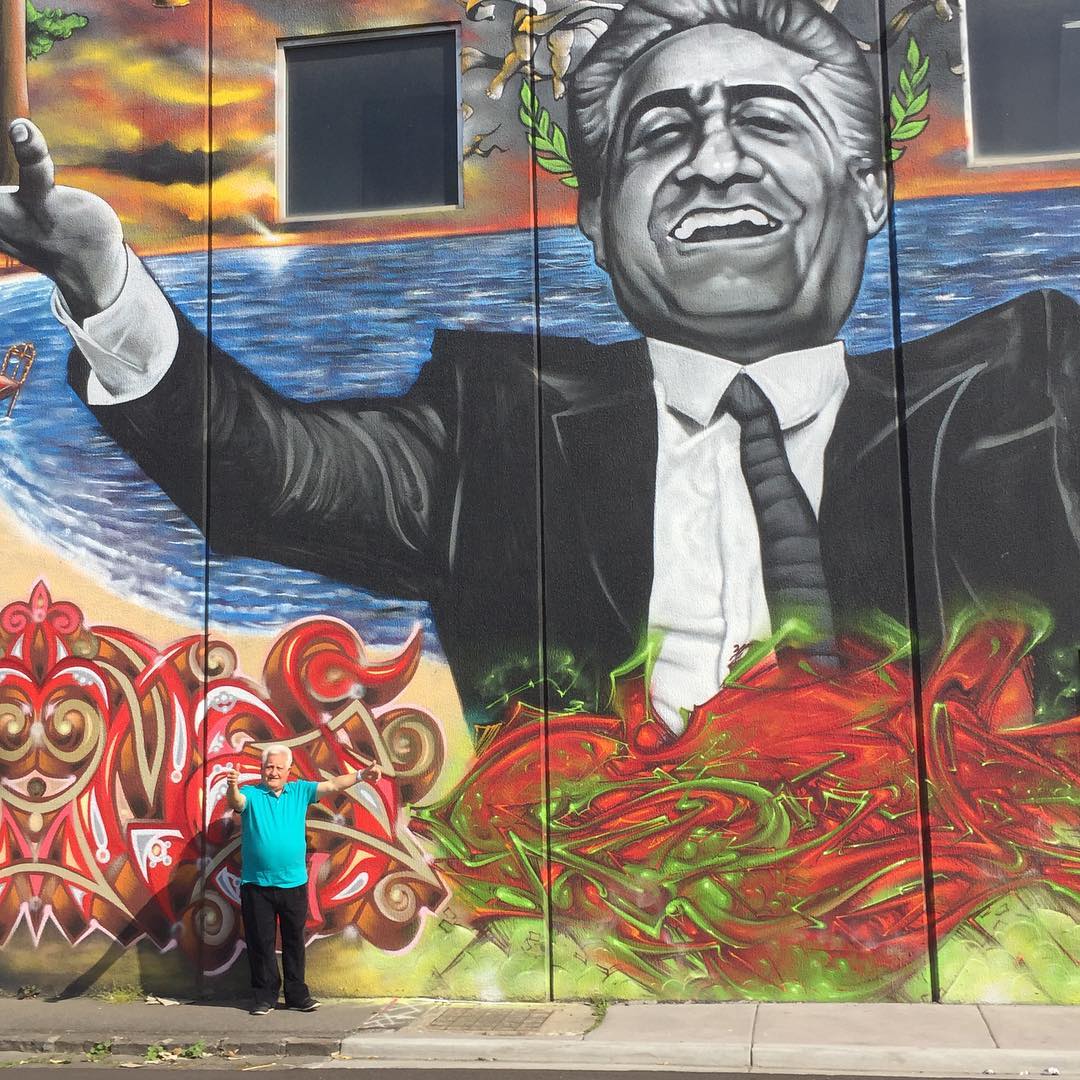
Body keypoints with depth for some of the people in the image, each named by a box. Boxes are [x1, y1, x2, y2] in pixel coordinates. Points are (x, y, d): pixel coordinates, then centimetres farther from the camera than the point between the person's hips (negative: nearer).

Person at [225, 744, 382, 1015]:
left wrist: (361, 775, -11)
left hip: (294, 883, 2)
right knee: (260, 942, 6)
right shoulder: (251, 794, -1)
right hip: (257, 884, -2)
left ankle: (297, 994, 22)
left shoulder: (300, 791, 7)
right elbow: (236, 802, -22)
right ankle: (264, 996, 17)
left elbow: (333, 786, 2)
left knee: (294, 941, 11)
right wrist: (232, 787, -45)